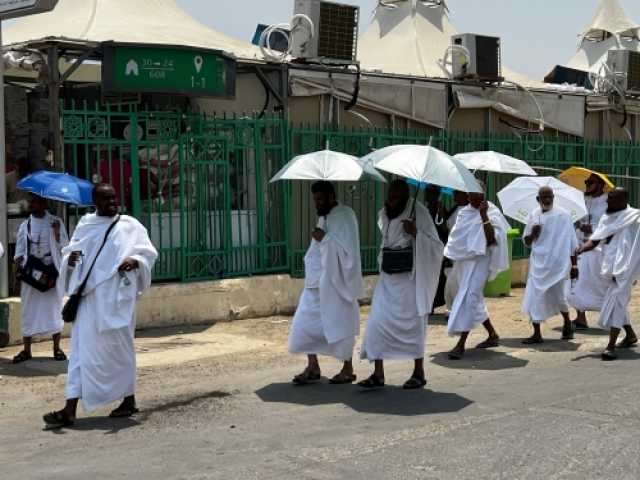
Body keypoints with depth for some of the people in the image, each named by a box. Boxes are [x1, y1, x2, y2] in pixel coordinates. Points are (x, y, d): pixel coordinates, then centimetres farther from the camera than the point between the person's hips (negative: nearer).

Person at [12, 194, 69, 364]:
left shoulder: (55, 223, 2)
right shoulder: (25, 225, 7)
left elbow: (63, 247, -2)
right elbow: (19, 252, 8)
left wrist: (56, 232, -16)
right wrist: (19, 267, -6)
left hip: (51, 273, -2)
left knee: (54, 308, 3)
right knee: (29, 309, 2)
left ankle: (57, 348, 12)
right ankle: (26, 350, 8)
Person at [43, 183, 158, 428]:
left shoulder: (130, 226, 2)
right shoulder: (85, 225, 11)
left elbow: (149, 252, 2)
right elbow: (69, 251, 16)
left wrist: (134, 261, -19)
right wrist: (70, 259, -7)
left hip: (116, 297, -3)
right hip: (88, 296, 3)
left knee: (118, 347, 2)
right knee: (82, 349, 1)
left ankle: (129, 399, 14)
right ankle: (71, 408, 3)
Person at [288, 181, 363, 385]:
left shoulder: (345, 216, -12)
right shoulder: (323, 216, 12)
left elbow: (348, 250, -20)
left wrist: (325, 238, -19)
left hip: (336, 282, -8)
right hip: (317, 282, 8)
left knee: (340, 325, 2)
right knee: (306, 323, 4)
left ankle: (348, 369, 15)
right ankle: (312, 367, 13)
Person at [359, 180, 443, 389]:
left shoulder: (418, 212, -11)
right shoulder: (384, 214, 7)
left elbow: (437, 246, -13)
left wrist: (415, 233, -25)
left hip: (410, 278, -5)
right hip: (388, 278, 5)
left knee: (412, 323, 3)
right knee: (377, 321, -4)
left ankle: (419, 373, 18)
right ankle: (378, 374, 1)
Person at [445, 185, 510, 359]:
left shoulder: (491, 213, -9)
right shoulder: (464, 213, 11)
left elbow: (492, 238, -22)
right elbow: (457, 237, 22)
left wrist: (484, 216, -27)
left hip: (480, 261, -8)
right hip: (464, 260, 8)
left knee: (468, 297, -15)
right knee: (475, 299, 14)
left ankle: (461, 344, -15)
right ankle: (493, 335, 29)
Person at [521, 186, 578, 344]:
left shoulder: (563, 216, -5)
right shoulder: (534, 216, 5)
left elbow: (572, 242, -1)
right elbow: (527, 242, 11)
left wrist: (574, 265, -2)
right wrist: (533, 233, -11)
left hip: (558, 264, -3)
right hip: (539, 264, 3)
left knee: (558, 296, -2)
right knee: (534, 297, -2)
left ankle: (567, 322, 29)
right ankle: (536, 334, 6)